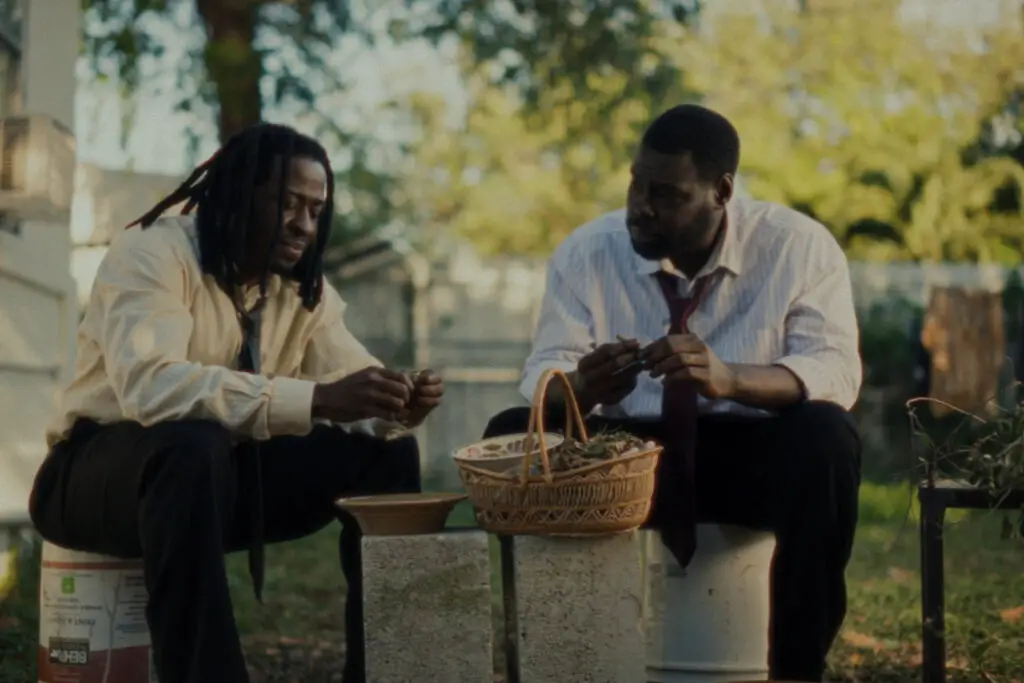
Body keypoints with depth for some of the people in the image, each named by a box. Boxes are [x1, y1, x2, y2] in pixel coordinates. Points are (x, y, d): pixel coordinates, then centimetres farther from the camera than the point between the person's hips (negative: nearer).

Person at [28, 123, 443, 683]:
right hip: (100, 470, -7)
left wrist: (398, 405, -26)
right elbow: (149, 385, -38)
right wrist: (317, 400, -44)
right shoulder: (155, 253, -20)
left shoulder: (304, 288, 3)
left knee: (388, 454, -7)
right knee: (194, 443, -39)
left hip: (221, 472, 7)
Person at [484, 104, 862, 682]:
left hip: (753, 456, -2)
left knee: (824, 438, -33)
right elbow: (543, 375, -8)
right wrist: (579, 386, -34)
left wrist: (727, 377, -38)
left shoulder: (799, 247, -9)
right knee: (512, 435, -22)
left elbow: (836, 372, -19)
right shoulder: (586, 252, -3)